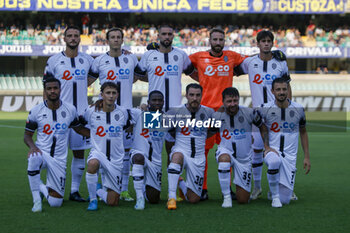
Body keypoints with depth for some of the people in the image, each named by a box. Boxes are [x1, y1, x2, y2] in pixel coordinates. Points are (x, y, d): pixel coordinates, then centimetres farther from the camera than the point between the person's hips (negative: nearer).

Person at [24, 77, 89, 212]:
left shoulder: (70, 110, 1)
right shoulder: (36, 111, -4)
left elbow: (78, 129, 18)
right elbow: (27, 135, 3)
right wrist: (32, 146, -17)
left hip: (59, 159, 2)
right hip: (41, 153, -2)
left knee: (56, 202, -3)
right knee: (34, 159, -42)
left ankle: (42, 188, 34)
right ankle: (36, 199, -25)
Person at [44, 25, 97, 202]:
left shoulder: (87, 60, 8)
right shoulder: (54, 61, 0)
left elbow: (93, 76, 27)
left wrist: (79, 86, 11)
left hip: (81, 113, 3)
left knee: (79, 152, 4)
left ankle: (75, 190, 12)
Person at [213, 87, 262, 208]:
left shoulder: (249, 113, -13)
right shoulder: (217, 115, -10)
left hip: (245, 157, 1)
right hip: (226, 151, -1)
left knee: (243, 200, 2)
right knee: (224, 159, -42)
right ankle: (226, 196, -24)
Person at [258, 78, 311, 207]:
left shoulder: (298, 109, -1)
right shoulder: (265, 109, -6)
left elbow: (303, 132, 12)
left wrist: (307, 157, 8)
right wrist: (266, 147, -8)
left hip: (290, 156, 2)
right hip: (272, 151, -1)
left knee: (285, 200, -5)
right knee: (274, 161, -42)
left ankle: (276, 193, 33)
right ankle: (275, 196, -18)